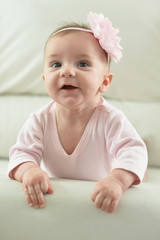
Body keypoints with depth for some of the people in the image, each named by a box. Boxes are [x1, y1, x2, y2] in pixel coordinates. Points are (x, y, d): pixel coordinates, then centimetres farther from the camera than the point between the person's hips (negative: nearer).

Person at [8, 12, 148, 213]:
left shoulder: (110, 120, -22)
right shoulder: (40, 120, -15)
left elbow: (134, 152, -31)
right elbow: (22, 153, -17)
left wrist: (117, 179, -54)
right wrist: (29, 170, -43)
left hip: (98, 201, -2)